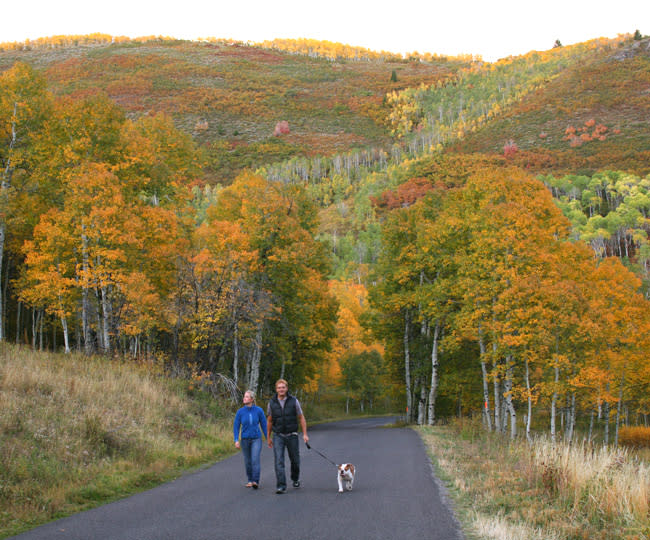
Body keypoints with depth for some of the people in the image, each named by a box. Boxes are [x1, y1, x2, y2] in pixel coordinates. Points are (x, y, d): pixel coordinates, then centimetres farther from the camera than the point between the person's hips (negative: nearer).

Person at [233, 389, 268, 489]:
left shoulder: (259, 410, -7)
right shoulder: (240, 412, -5)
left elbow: (264, 425, 1)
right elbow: (236, 427, -2)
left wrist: (268, 438, 3)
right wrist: (236, 440, -12)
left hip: (256, 439, -2)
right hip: (245, 439, 2)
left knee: (255, 459, -17)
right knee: (247, 462, 9)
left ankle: (256, 482, -20)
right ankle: (250, 480, 26)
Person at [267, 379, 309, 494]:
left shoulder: (294, 401, -4)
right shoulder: (272, 403, 0)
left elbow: (301, 418, 2)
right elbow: (269, 421, 10)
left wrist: (305, 434, -4)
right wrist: (269, 438, 13)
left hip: (292, 435, 0)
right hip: (278, 436, 0)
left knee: (295, 460, 11)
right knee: (279, 461, -13)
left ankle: (295, 478, 40)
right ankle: (281, 487, -15)